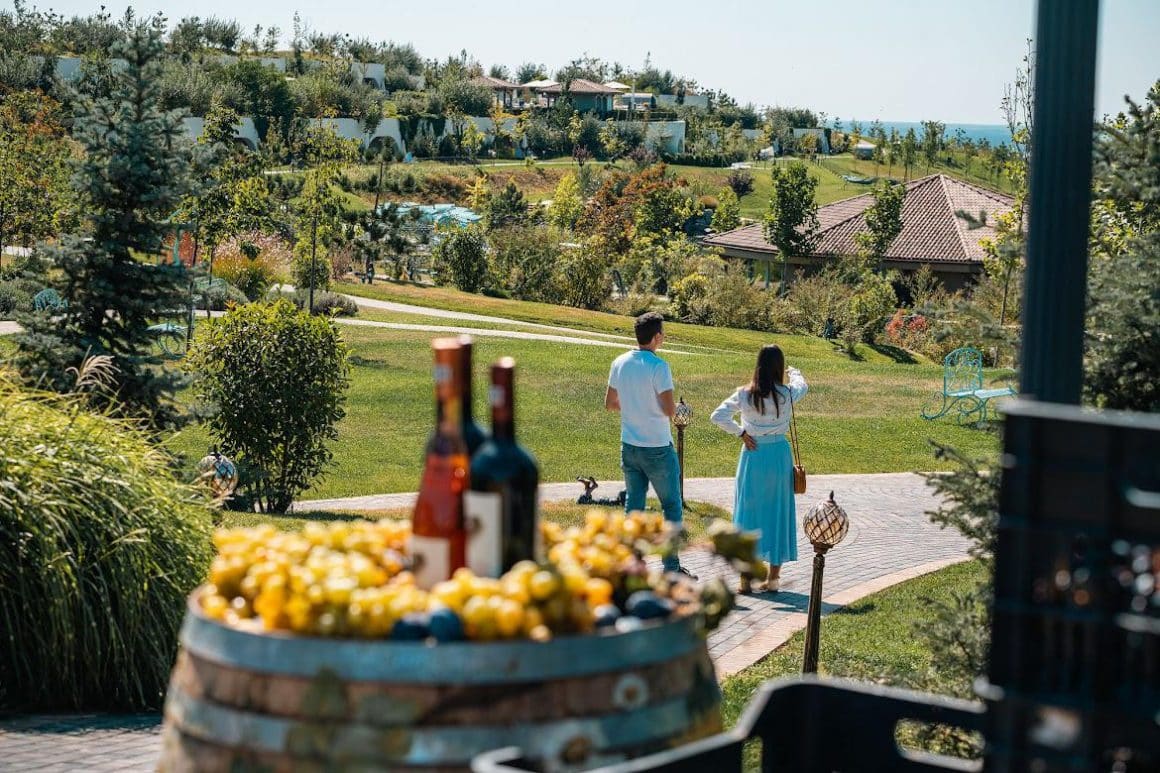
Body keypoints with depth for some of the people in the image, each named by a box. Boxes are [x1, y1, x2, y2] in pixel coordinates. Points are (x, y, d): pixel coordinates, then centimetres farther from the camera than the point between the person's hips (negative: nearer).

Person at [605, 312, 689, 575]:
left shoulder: (619, 363, 2)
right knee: (672, 506, 7)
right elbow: (669, 410, -20)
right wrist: (674, 407, 2)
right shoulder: (658, 367, -18)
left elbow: (610, 403, 10)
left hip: (629, 446, 6)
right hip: (657, 448, -6)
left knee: (633, 505, 12)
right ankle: (671, 567, 8)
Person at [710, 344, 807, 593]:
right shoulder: (787, 394, -7)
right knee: (778, 514, 10)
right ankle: (773, 578, 14)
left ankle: (745, 579, 9)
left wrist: (741, 433, -1)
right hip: (779, 454, 0)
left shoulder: (744, 394, -9)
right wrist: (794, 372, 39)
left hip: (753, 454, 0)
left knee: (748, 514, 9)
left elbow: (717, 416, -12)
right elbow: (802, 385, 17)